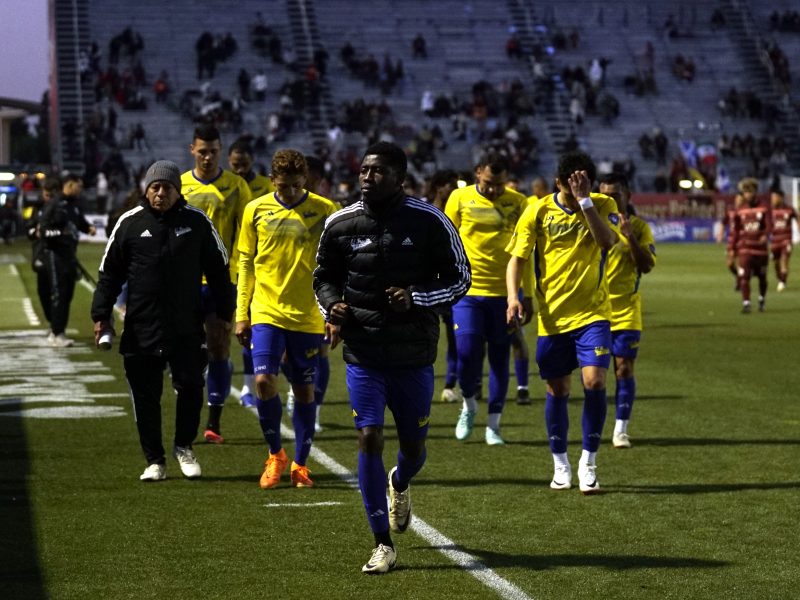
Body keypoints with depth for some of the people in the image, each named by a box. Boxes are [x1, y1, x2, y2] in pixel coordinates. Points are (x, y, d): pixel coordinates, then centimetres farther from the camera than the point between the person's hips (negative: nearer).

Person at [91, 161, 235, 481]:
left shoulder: (197, 221, 4)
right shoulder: (130, 223, 3)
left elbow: (218, 270, 11)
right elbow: (109, 273, 8)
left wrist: (224, 315, 10)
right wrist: (101, 316, 0)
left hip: (187, 329, 0)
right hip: (141, 329, 0)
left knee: (191, 388, -4)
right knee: (146, 397, 4)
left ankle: (184, 446, 20)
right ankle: (154, 461, 17)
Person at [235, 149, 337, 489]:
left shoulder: (324, 211, -1)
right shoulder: (256, 210, 3)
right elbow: (246, 264, 9)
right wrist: (242, 314, 5)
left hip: (308, 317, 0)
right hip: (266, 313, 0)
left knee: (304, 391, 6)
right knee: (264, 381, -13)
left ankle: (300, 464, 20)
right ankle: (275, 454, 9)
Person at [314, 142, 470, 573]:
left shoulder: (430, 222, -6)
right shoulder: (341, 224, -1)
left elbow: (459, 278, 0)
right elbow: (324, 277, 13)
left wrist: (417, 298, -16)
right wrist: (332, 306, -9)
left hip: (414, 355, 0)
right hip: (363, 354, 0)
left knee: (413, 447, 10)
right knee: (370, 440, -10)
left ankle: (400, 484, 49)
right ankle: (383, 544, 0)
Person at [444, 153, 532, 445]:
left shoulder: (518, 203, 1)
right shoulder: (460, 199, 1)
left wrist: (527, 295, 7)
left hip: (504, 292, 1)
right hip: (466, 290, -1)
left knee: (500, 358, 3)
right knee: (467, 352, -10)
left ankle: (493, 425, 13)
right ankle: (469, 404, 18)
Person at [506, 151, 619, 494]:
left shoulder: (603, 206, -1)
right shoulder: (538, 211, -2)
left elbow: (608, 240, -20)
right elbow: (517, 258, -2)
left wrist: (585, 200, -23)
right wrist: (513, 297, -17)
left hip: (592, 313, -1)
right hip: (552, 314, 1)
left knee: (594, 381, -15)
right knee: (558, 390, 8)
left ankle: (588, 464, -1)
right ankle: (560, 465, 23)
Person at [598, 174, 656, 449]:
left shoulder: (639, 227, 1)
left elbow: (646, 266, -8)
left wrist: (629, 235, -18)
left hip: (626, 310, -1)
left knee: (624, 368, -4)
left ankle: (621, 429, 1)